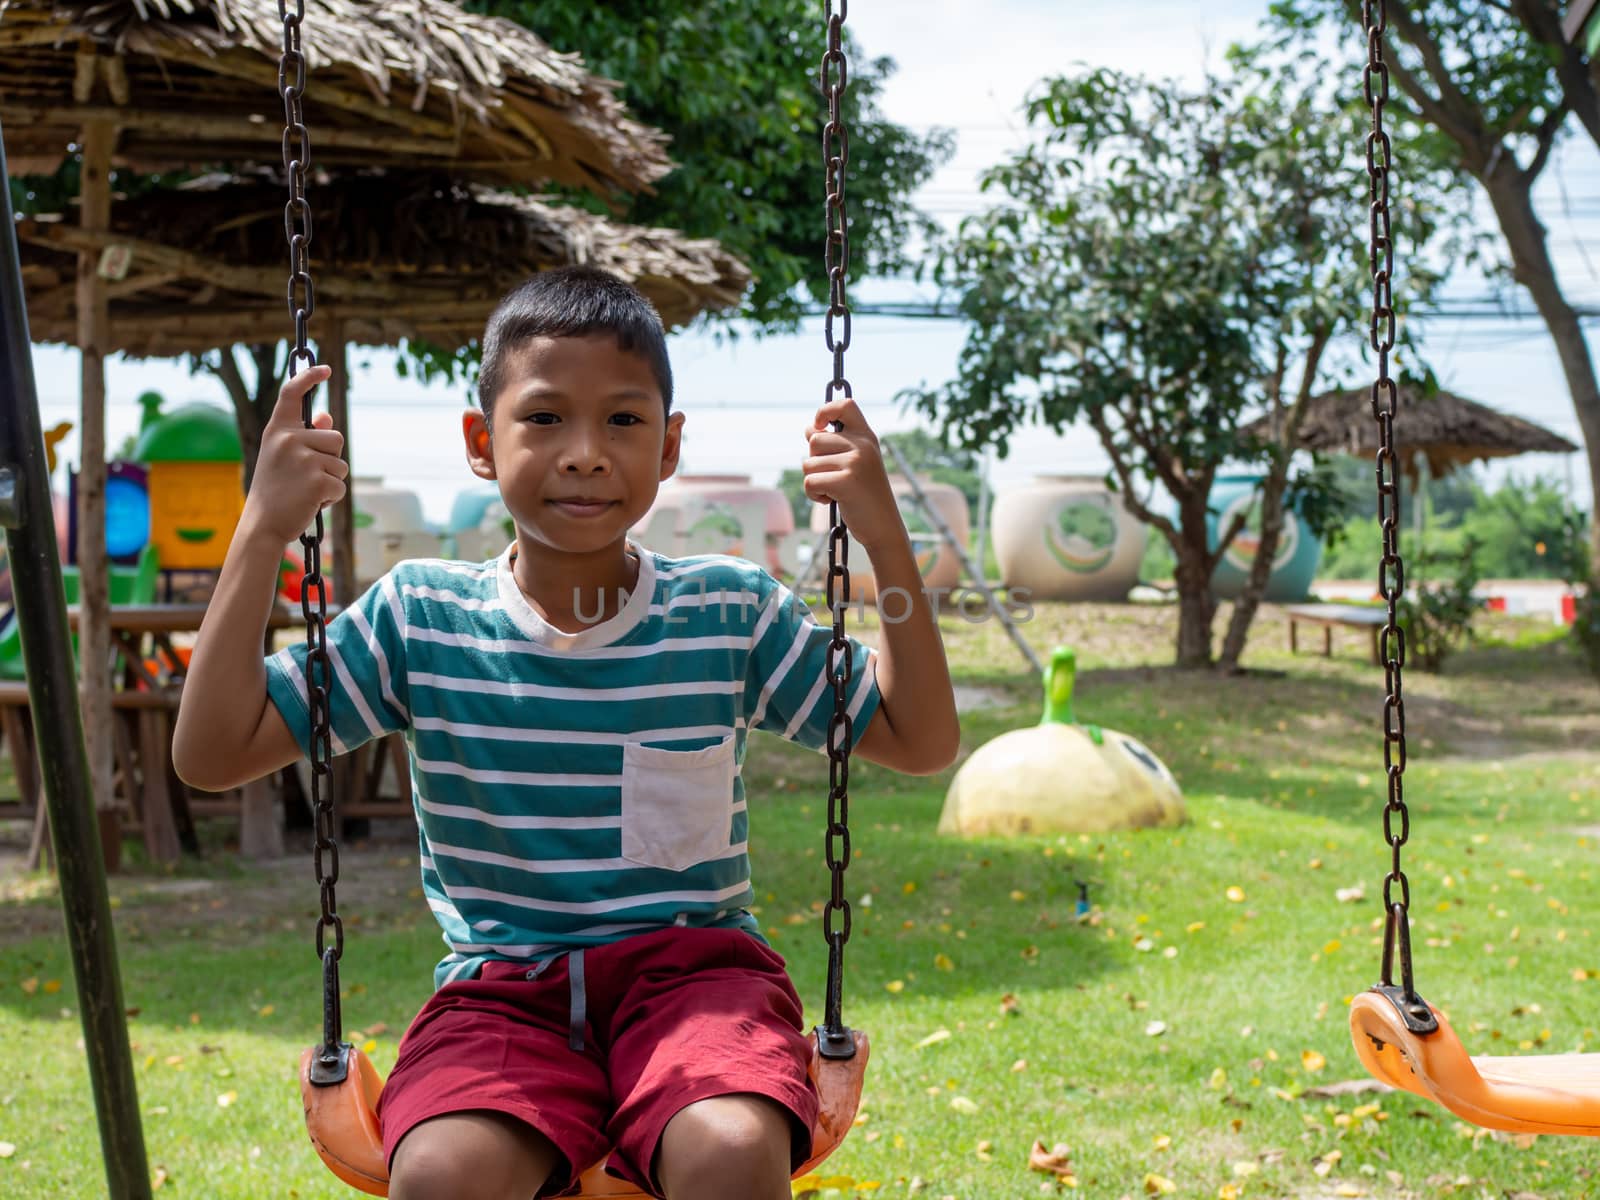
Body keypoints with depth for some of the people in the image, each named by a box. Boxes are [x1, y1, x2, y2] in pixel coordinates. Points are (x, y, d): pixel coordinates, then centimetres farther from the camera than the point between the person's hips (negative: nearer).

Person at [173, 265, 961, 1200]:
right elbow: (212, 756, -1)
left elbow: (922, 743, 6)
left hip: (693, 964, 0)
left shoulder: (730, 613, 2)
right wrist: (264, 533, -9)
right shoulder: (420, 619, 2)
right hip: (501, 990, 0)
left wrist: (886, 541, -6)